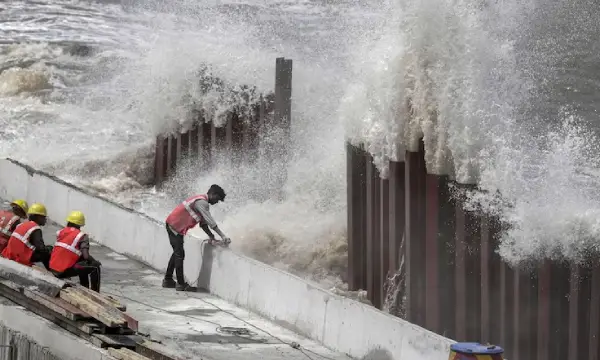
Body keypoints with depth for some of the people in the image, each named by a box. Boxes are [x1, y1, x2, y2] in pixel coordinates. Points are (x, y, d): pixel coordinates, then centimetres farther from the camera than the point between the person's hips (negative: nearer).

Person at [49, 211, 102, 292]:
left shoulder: (61, 232, 10)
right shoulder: (82, 236, -5)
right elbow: (86, 256, -15)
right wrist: (95, 261, 7)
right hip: (65, 271, -7)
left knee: (82, 262, 31)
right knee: (95, 268, 7)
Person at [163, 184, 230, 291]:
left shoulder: (202, 201, 13)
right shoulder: (202, 202, -20)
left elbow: (203, 223, 14)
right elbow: (210, 222, -25)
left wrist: (211, 235, 1)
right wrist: (223, 236, -24)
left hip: (173, 226, 11)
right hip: (174, 226, -11)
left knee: (178, 253, 18)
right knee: (180, 254, -8)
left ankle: (168, 280, 26)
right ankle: (181, 284, -5)